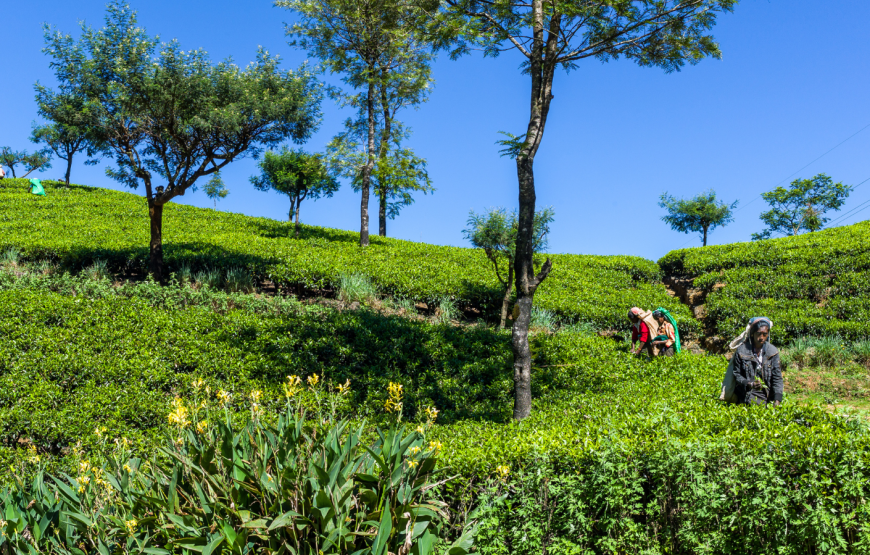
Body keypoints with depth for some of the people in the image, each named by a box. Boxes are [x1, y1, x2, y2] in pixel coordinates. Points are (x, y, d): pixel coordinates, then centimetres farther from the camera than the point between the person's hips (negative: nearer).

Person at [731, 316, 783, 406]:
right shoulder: (741, 351, -4)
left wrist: (777, 399, -12)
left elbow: (777, 378, 1)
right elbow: (737, 374, 1)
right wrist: (749, 384, -20)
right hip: (746, 394, -2)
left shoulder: (773, 351, 2)